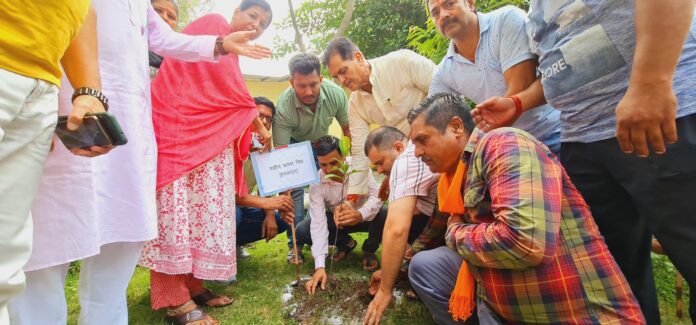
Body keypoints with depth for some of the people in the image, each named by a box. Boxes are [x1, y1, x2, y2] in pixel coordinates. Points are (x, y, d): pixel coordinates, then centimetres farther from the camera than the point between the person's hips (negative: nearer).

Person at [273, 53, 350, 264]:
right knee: (294, 189, -14)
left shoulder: (335, 94, -29)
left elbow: (349, 130, -13)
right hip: (294, 145, -2)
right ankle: (295, 244, -1)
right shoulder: (283, 108, -37)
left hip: (321, 142, 3)